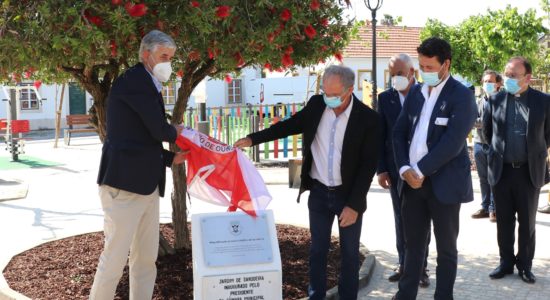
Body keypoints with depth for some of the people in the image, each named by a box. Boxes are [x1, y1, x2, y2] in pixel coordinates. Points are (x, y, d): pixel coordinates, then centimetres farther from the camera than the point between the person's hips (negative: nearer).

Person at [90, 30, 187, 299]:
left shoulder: (146, 85, 19)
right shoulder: (134, 79, -10)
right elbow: (159, 130, -15)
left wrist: (171, 158, 14)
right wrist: (175, 132, 6)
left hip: (146, 185, 10)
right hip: (125, 184, -10)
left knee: (146, 259, 12)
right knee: (115, 258, -5)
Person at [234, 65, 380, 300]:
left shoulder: (369, 118, -15)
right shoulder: (316, 105, -4)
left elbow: (368, 165, -14)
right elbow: (289, 125, 10)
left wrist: (354, 204, -16)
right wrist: (253, 138, 1)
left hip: (348, 195, -3)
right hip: (318, 192, 3)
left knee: (350, 253, 9)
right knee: (317, 250, 11)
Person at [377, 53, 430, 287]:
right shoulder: (385, 98, 3)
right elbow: (380, 136, 4)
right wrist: (381, 169, -1)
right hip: (395, 169, 2)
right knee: (401, 220, 10)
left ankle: (421, 267, 16)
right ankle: (404, 264, 20)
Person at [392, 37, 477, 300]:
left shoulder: (461, 96, -9)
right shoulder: (415, 92, 10)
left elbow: (452, 143, -18)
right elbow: (399, 132, 9)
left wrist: (420, 171, -15)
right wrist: (404, 168, -5)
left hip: (443, 182, -5)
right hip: (413, 181, 5)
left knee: (446, 248, 9)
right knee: (413, 244, 13)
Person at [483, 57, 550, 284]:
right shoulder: (495, 101, -1)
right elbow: (487, 131, 14)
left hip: (530, 171, -1)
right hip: (501, 171, 2)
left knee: (527, 223, 9)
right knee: (504, 222, 10)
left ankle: (525, 265, 20)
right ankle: (506, 262, 23)